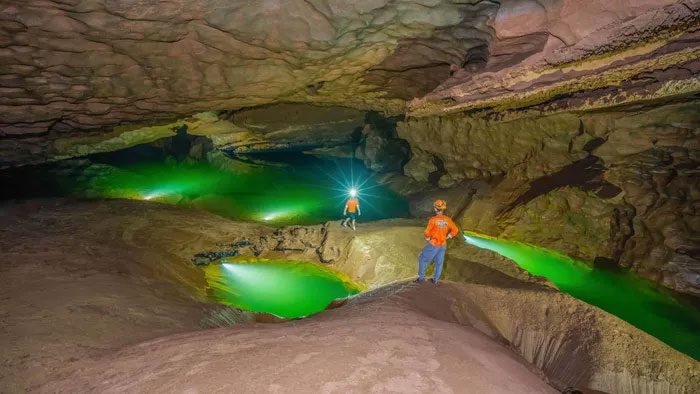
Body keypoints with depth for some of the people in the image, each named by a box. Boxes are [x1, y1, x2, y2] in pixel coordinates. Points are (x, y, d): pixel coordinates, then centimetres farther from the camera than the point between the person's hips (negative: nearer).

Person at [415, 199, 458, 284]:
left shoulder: (433, 220, -22)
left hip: (433, 245, -5)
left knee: (422, 259, 14)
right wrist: (446, 237, 9)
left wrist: (427, 239, -1)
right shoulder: (448, 219, -6)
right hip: (443, 245, 5)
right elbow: (455, 230, 1)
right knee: (439, 262, 19)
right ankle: (435, 279, 31)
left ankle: (421, 278, 19)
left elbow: (427, 232, -21)